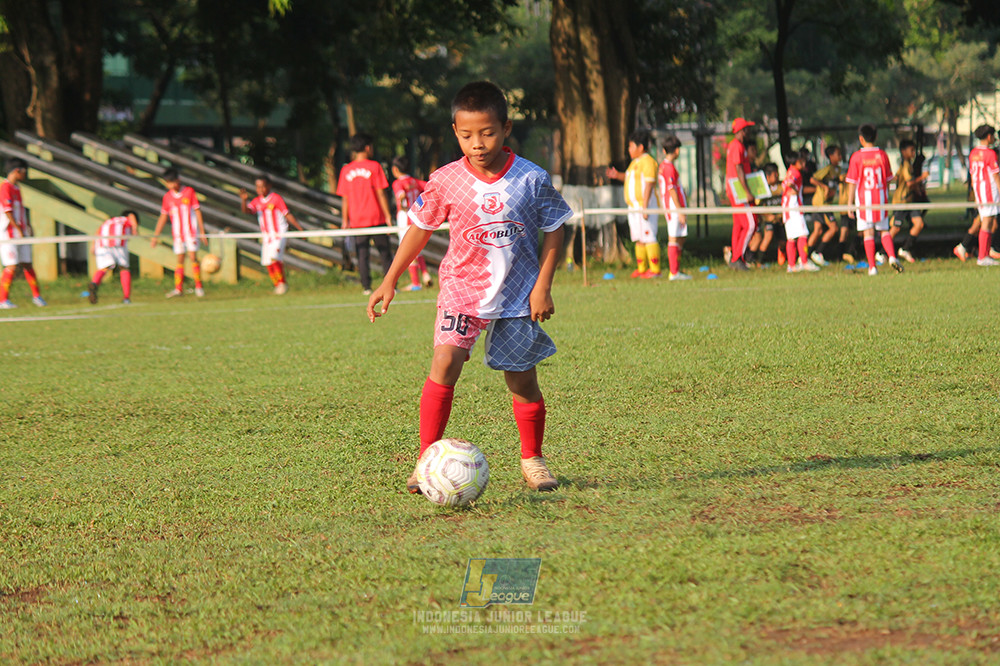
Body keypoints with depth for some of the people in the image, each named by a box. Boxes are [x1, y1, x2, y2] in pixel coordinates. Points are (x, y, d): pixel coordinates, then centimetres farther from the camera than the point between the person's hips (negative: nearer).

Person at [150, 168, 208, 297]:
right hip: (177, 234, 3)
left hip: (191, 232, -3)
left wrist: (202, 232, -4)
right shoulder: (167, 197, 5)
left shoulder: (189, 192, -3)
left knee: (193, 257, -9)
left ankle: (198, 287, -4)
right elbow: (163, 217, 11)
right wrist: (155, 236, 8)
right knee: (180, 260, 2)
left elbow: (197, 211, -1)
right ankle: (178, 289, 2)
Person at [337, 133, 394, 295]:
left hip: (357, 220, 2)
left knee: (362, 254, 3)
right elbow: (381, 193, -7)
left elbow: (345, 198, 4)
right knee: (385, 252, 5)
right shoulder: (374, 167, -5)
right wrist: (387, 215, -3)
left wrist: (345, 221, 9)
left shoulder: (346, 170, 4)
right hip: (376, 218, -2)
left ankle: (366, 286, -3)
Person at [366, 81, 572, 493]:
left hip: (517, 295, 1)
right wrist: (390, 281, 7)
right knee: (444, 362, -20)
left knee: (522, 380, 8)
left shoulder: (532, 179, -8)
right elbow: (420, 228, 7)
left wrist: (542, 287, -5)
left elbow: (554, 231, 2)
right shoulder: (446, 181, -7)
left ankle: (532, 460, 29)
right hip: (462, 288, 0)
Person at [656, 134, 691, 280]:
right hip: (674, 207, -10)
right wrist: (680, 211, -19)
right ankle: (674, 273, -8)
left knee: (681, 239, 14)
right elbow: (671, 190, -19)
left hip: (673, 206, 10)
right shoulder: (669, 167, -15)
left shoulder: (663, 165, 15)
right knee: (674, 239, -8)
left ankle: (676, 271, 16)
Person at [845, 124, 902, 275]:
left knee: (868, 233, 2)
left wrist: (850, 205, 0)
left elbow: (852, 183, -5)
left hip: (863, 199, -2)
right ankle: (892, 256, -11)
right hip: (881, 198, 2)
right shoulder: (882, 155, 1)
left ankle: (872, 266, 0)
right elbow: (887, 179, 7)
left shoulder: (857, 157, -6)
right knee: (884, 230, 12)